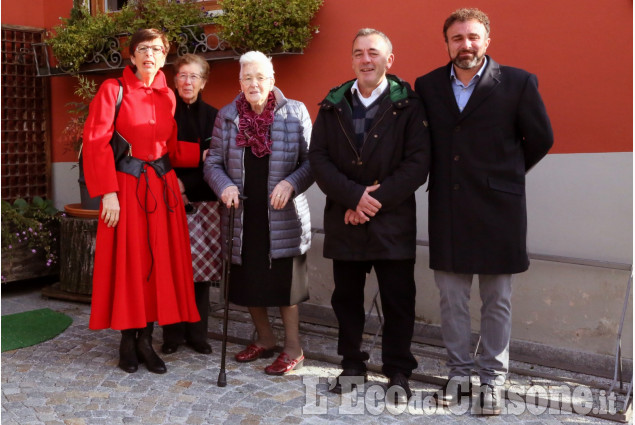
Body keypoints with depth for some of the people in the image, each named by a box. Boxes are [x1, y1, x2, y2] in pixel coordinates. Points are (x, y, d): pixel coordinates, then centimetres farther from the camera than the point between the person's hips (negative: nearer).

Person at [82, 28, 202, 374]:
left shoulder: (167, 96, 11)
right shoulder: (113, 90, -3)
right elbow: (95, 143, -9)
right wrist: (108, 193, -16)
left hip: (162, 187, 4)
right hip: (126, 186, -4)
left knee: (159, 261, 4)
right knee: (127, 261, 1)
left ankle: (145, 340, 15)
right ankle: (128, 340, 14)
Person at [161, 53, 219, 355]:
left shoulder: (213, 116, 10)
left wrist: (187, 184, -6)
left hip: (203, 202, 2)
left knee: (201, 268, 1)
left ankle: (197, 333, 12)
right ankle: (172, 333, 8)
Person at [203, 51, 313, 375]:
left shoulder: (295, 112, -1)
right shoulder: (226, 116, 6)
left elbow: (311, 160, -1)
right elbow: (213, 162, 8)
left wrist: (291, 183, -17)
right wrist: (225, 187, -11)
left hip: (282, 215, -3)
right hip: (242, 215, 4)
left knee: (282, 281, 0)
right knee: (247, 280, 11)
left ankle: (293, 348, 15)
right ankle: (265, 339, 31)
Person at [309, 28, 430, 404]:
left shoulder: (408, 105, -1)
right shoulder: (333, 105, 7)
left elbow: (418, 162, -8)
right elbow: (319, 158, -1)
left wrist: (376, 199, -14)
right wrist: (354, 197, -14)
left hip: (393, 221, -3)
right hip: (344, 219, 3)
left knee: (399, 299, 4)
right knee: (347, 297, 11)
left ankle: (399, 372, 19)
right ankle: (353, 366, 27)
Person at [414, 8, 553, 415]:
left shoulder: (517, 83, -4)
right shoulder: (428, 86, 5)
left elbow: (541, 138, 4)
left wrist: (506, 174, 10)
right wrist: (441, 177, 7)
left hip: (498, 208, -2)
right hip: (447, 209, 3)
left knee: (497, 301, 7)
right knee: (452, 299, 10)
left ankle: (494, 378, 20)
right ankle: (459, 373, 24)